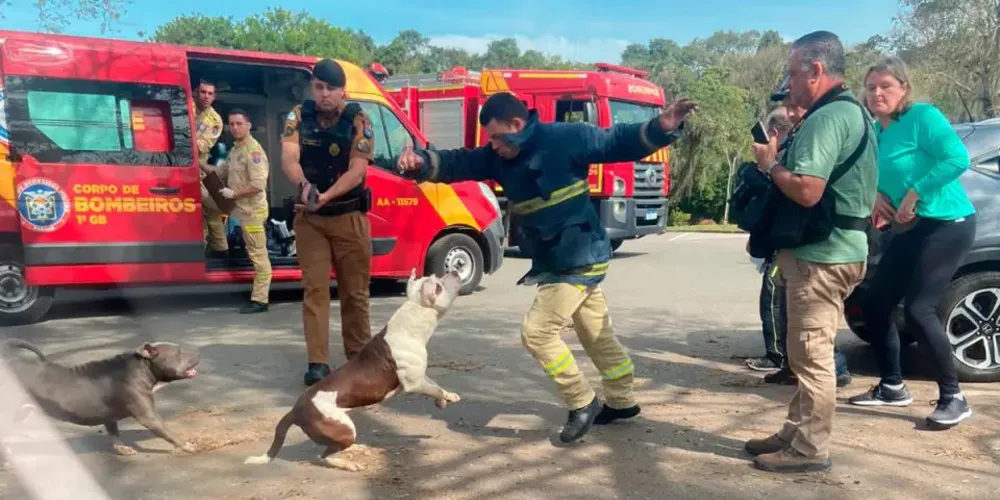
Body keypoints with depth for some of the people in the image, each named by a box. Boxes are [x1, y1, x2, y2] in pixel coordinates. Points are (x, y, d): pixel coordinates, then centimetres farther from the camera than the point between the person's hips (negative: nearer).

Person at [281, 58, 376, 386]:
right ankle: (317, 362, 0)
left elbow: (357, 171, -16)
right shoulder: (298, 117, -2)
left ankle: (359, 356, 19)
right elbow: (288, 159, -16)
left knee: (354, 290, 6)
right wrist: (305, 186, -38)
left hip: (349, 216, -1)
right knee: (314, 289, -2)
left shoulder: (358, 121, -7)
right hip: (309, 218, 1)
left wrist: (326, 196, -32)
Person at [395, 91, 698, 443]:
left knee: (537, 331, -10)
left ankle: (582, 403, 6)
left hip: (580, 260, -8)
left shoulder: (567, 138, -16)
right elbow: (458, 164, -7)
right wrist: (422, 163, -27)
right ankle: (622, 401, 38)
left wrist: (661, 129, -27)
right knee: (597, 333, 20)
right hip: (554, 263, 8)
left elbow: (619, 143, -13)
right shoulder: (498, 157, 2)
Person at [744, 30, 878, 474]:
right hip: (836, 249, 11)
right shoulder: (852, 111, 16)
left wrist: (770, 163, -11)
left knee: (812, 355, -3)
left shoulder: (827, 118, -18)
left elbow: (806, 191, -28)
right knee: (810, 353, 16)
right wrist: (786, 150, 12)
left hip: (820, 255, -11)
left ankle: (809, 449, 6)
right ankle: (796, 432, 26)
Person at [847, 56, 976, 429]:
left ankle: (953, 398, 0)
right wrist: (875, 197, -2)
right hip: (910, 229, 8)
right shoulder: (875, 132, 10)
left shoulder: (923, 116, -12)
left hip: (948, 225, -8)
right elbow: (875, 178, 20)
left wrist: (914, 194, -21)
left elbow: (958, 158, -24)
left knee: (918, 309, -15)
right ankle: (892, 387, 21)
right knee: (875, 304, 7)